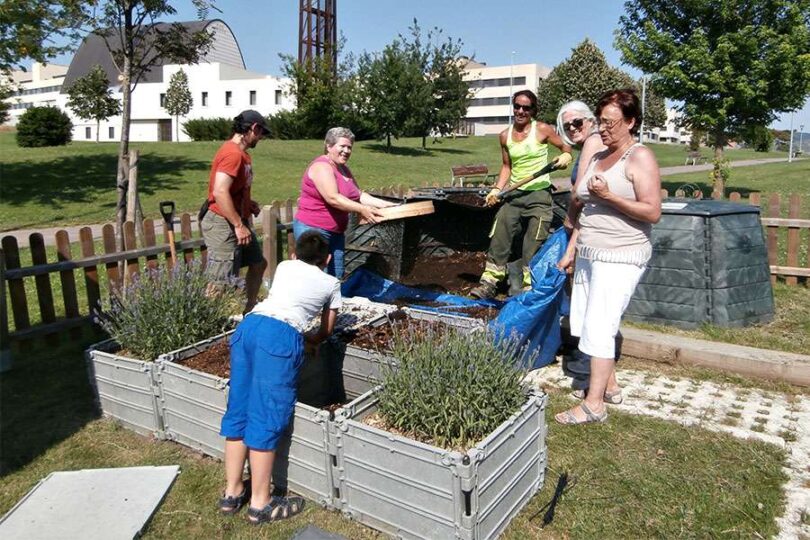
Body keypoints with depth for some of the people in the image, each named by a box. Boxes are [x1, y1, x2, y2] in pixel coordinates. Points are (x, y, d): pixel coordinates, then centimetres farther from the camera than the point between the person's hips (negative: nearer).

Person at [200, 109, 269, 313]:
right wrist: (239, 226, -26)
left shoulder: (240, 152, 12)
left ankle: (248, 313, 32)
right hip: (223, 224, -11)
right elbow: (220, 192, -28)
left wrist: (248, 203, 7)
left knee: (258, 264, 20)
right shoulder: (232, 153, -19)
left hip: (237, 221, 11)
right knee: (220, 283, -6)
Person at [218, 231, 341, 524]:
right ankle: (260, 504, 11)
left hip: (248, 325, 5)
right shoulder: (331, 283, 23)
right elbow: (327, 330, 33)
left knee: (239, 410, 12)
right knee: (267, 418, 1)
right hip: (281, 335, -5)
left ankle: (232, 492, 24)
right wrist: (310, 340, 52)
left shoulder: (284, 267, 31)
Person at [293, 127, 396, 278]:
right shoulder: (321, 166, -15)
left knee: (336, 277, 10)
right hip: (313, 230, -9)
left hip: (336, 232, 9)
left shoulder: (344, 169, 14)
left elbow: (358, 195, 12)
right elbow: (333, 198, -26)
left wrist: (383, 204, 2)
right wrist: (362, 209, -27)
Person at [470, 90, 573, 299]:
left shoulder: (543, 130, -5)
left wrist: (566, 156, -18)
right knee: (499, 237, -1)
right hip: (514, 194, 4)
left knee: (534, 245, -2)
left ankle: (528, 287, 9)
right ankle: (489, 282, 6)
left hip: (539, 194, -4)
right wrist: (496, 189, 2)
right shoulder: (505, 135, 7)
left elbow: (566, 147, 5)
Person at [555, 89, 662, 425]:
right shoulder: (597, 157, 15)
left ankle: (594, 404, -1)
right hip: (589, 254, 8)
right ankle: (609, 384, 27)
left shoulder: (640, 158, -8)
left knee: (598, 327, -9)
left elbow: (652, 212, -16)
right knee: (588, 323, 11)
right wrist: (571, 250, 16)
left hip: (620, 258, -8)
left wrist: (608, 195, -22)